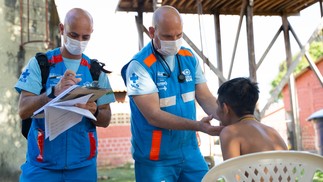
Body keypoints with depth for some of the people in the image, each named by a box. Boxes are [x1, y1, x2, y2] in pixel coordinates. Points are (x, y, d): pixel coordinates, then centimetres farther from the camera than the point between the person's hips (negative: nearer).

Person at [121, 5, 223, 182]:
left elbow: (206, 98, 2)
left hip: (190, 152, 5)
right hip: (155, 158, -5)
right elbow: (153, 116, -21)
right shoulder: (139, 65, -15)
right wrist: (197, 126, -30)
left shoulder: (189, 58, 3)